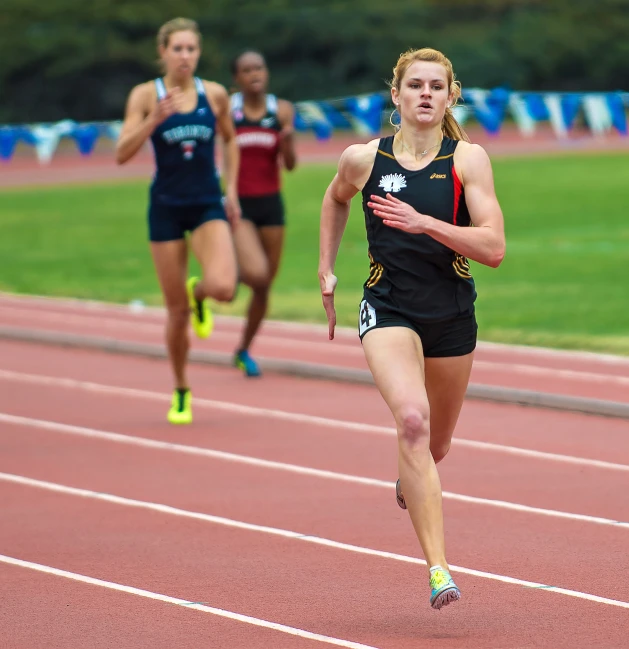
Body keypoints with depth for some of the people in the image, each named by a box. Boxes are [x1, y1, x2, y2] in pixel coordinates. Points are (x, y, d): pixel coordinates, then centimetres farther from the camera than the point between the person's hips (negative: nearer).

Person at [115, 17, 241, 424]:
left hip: (209, 206, 1)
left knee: (223, 287, -24)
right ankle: (181, 393, 23)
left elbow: (230, 140, 18)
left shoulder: (215, 94, 0)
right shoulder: (145, 96, -5)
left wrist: (232, 190, 11)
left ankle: (199, 295, 15)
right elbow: (122, 154, -11)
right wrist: (155, 119, -24)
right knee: (177, 311, 3)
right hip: (167, 207, -1)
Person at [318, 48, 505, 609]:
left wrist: (424, 224, -23)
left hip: (452, 314, 2)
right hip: (388, 310, -2)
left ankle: (410, 483, 60)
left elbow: (494, 248, -13)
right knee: (412, 419, -27)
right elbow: (335, 200, 21)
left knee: (435, 445, 19)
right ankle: (439, 569, -32)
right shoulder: (363, 158, -3)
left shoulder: (468, 159, -6)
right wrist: (327, 272, 19)